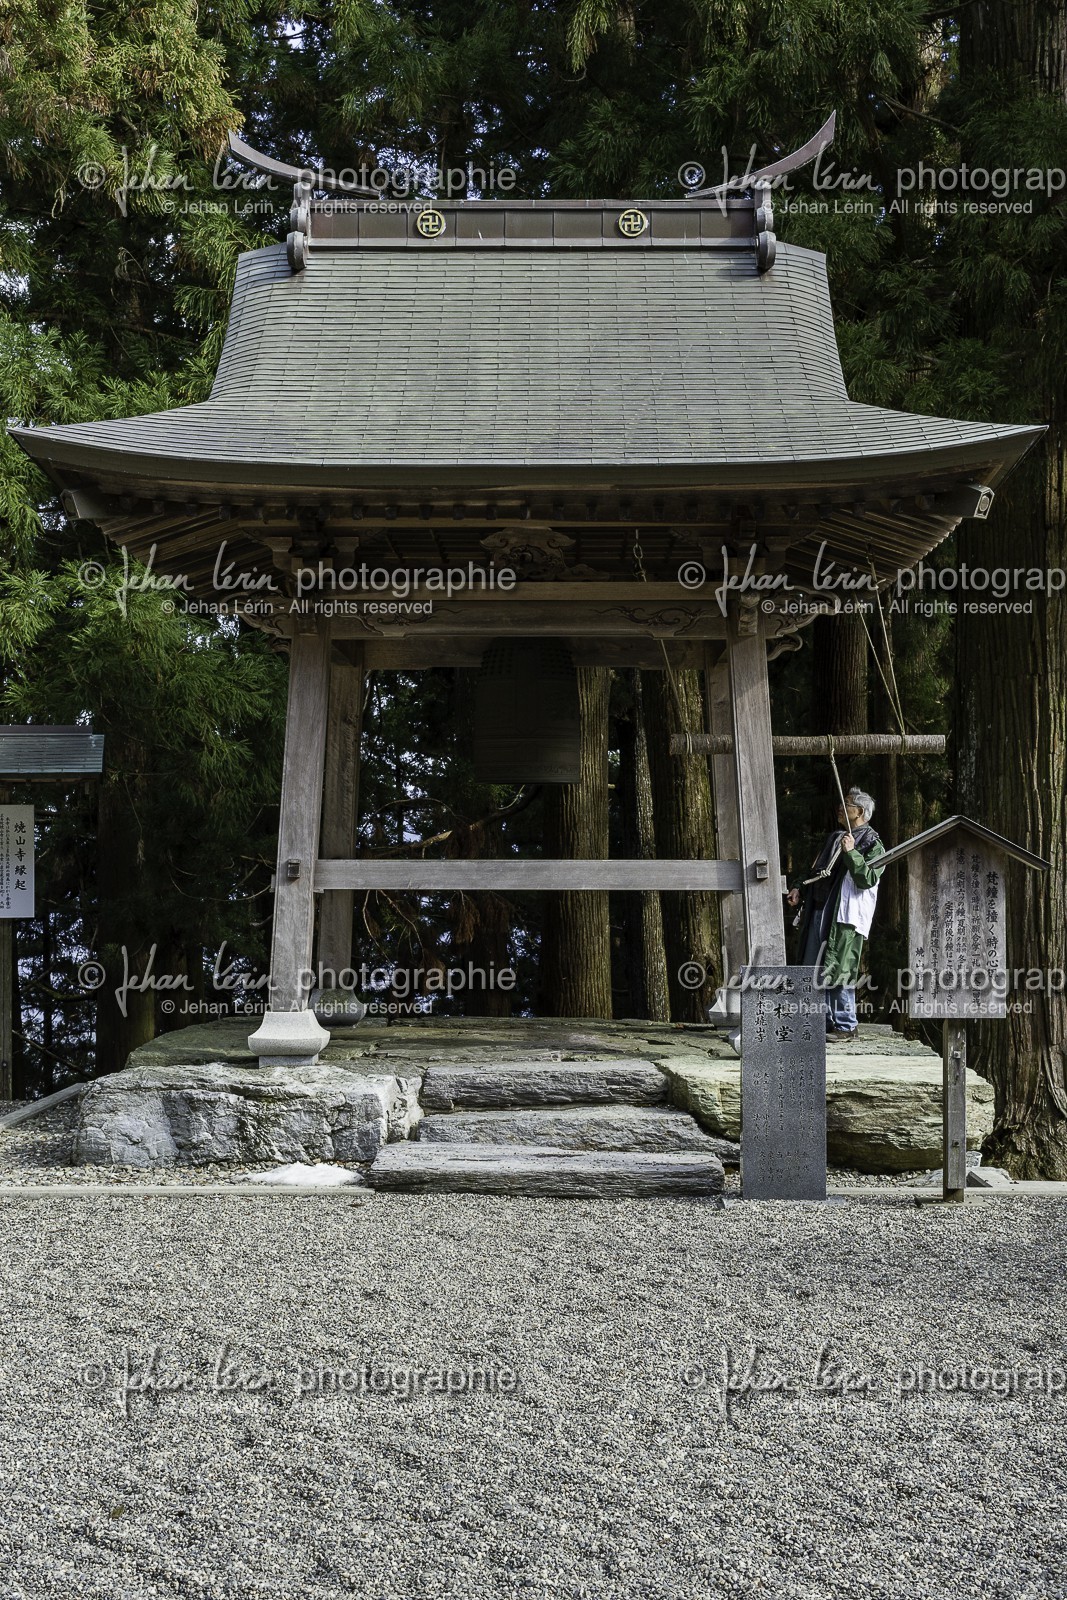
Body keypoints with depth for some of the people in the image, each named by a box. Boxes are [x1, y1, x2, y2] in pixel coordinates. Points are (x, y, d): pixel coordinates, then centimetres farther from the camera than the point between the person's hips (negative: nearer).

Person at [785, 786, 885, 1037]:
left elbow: (868, 879, -16)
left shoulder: (872, 844, -2)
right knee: (814, 970, 9)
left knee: (838, 972, -10)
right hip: (819, 911, 8)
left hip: (845, 916, -8)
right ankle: (825, 1020, 18)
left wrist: (851, 853, -22)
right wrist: (801, 890, 15)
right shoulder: (835, 838, 22)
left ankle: (846, 1025, -2)